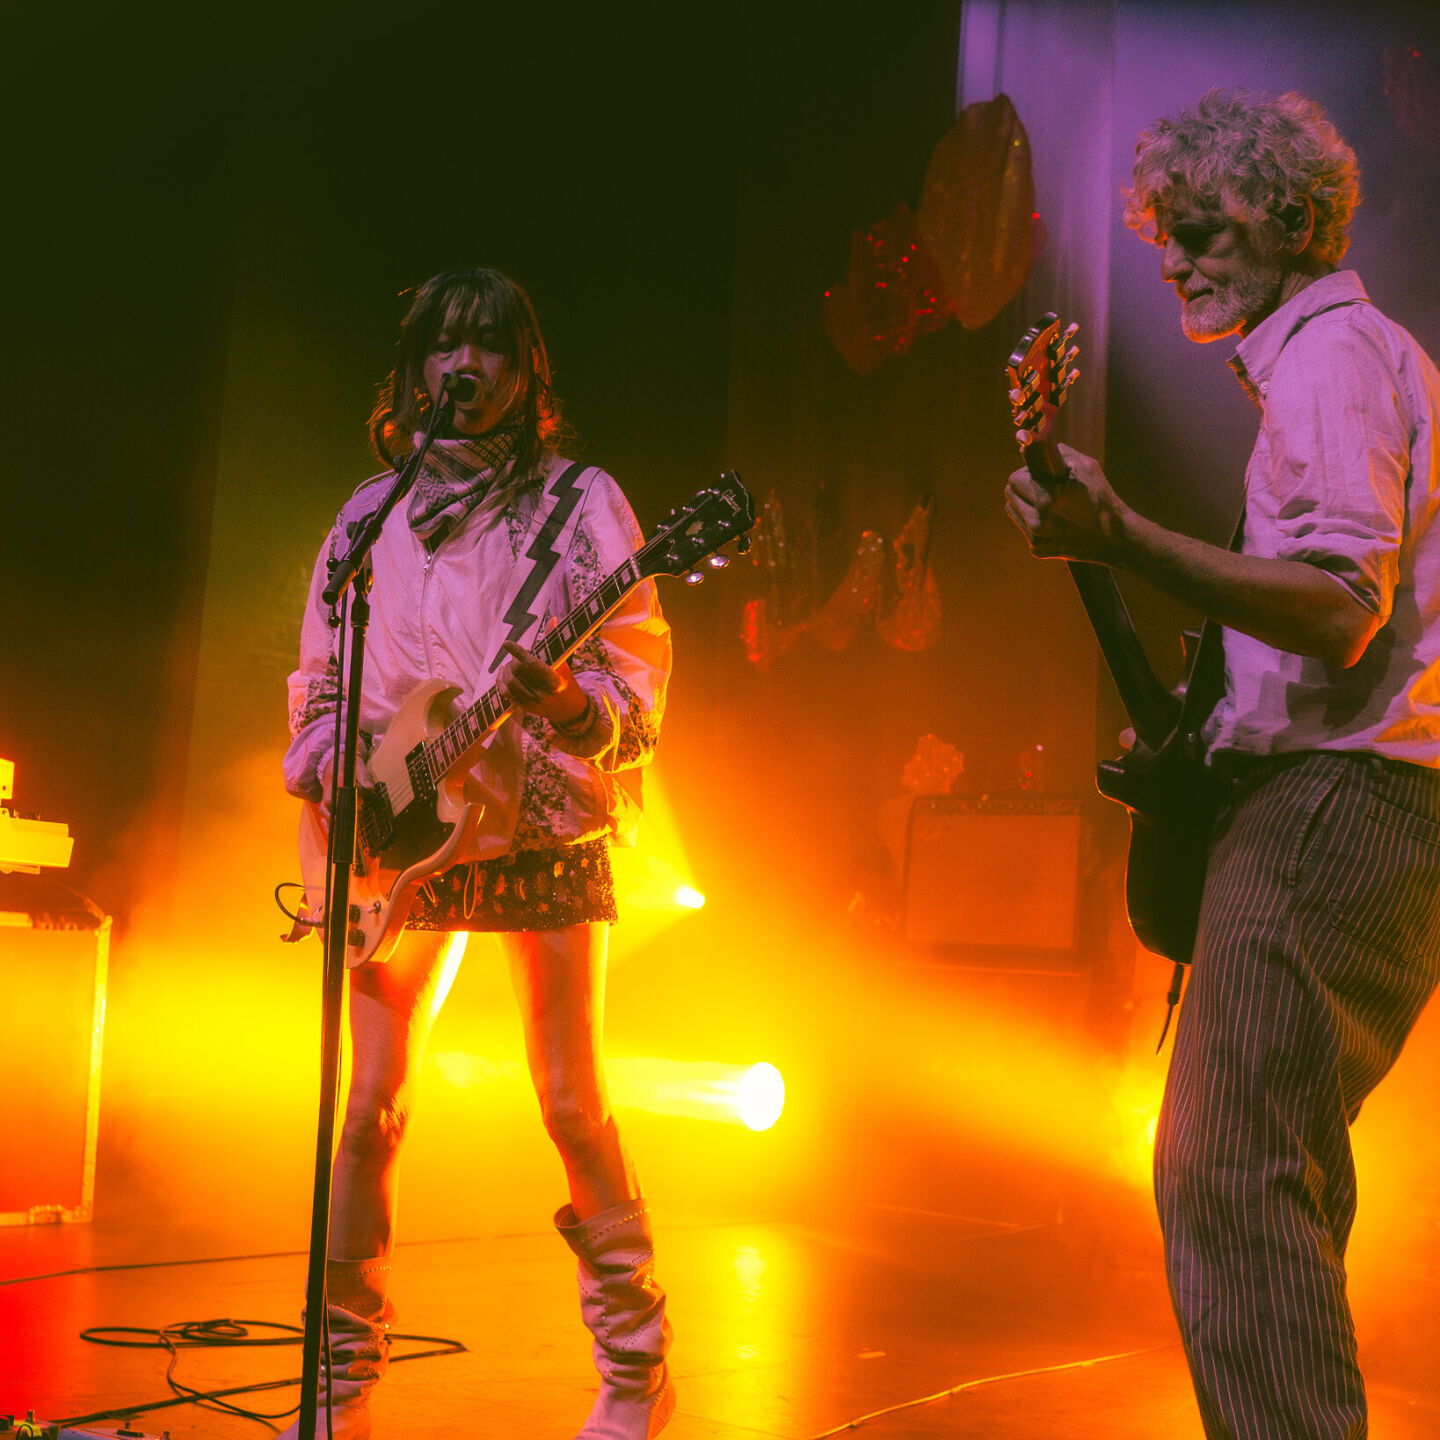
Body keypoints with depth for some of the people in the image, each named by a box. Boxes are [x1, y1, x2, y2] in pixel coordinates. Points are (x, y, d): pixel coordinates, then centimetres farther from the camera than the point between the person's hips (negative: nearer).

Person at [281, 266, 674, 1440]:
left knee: (572, 1101, -3)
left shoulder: (578, 502, 3)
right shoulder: (371, 515, 14)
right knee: (372, 1106, 2)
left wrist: (554, 695, -23)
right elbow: (321, 674, 19)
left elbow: (638, 673, -3)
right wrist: (329, 774, 2)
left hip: (545, 833, -3)